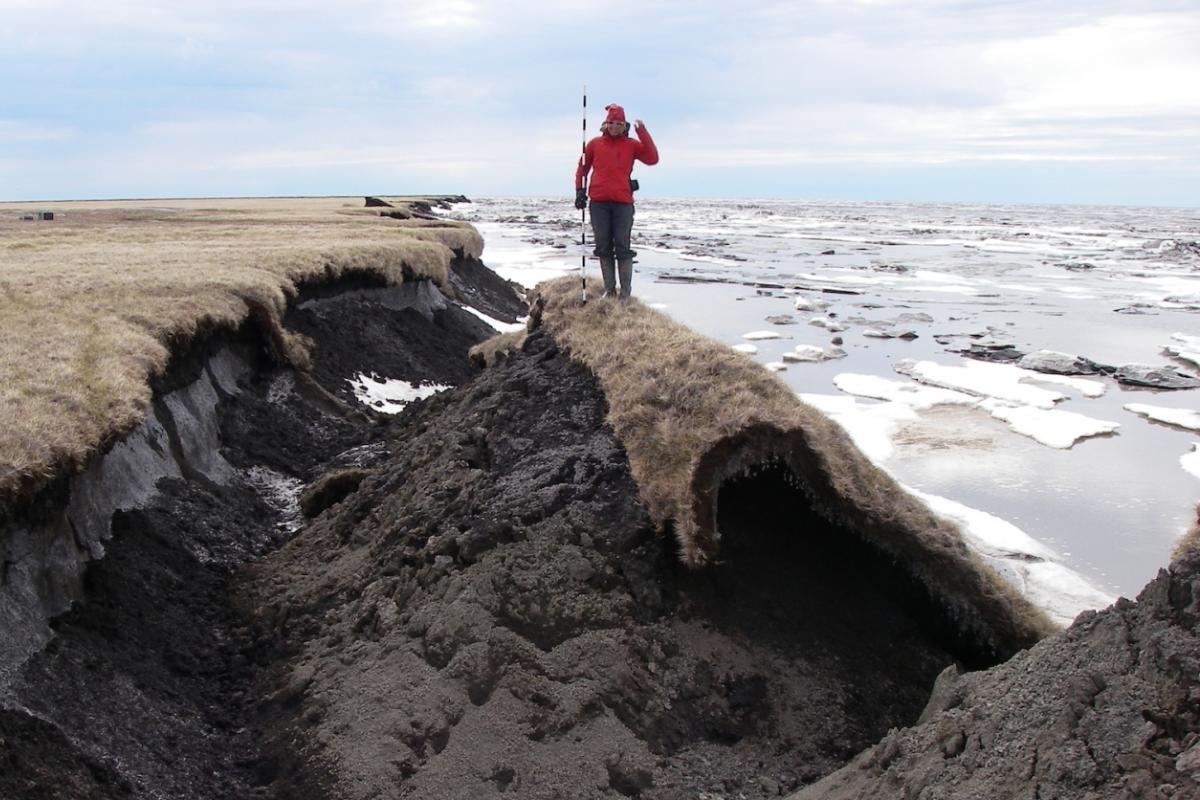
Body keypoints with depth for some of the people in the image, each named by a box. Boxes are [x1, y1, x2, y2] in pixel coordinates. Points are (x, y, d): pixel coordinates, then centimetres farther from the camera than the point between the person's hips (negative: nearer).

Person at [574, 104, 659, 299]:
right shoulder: (595, 144, 9)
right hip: (598, 202, 2)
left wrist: (643, 133, -10)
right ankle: (609, 288, 12)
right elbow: (582, 167, 15)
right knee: (603, 247, 5)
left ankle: (626, 291, -1)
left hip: (623, 203, -2)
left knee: (622, 247, -4)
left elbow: (652, 159, -7)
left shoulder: (632, 145, 6)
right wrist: (580, 190, 5)